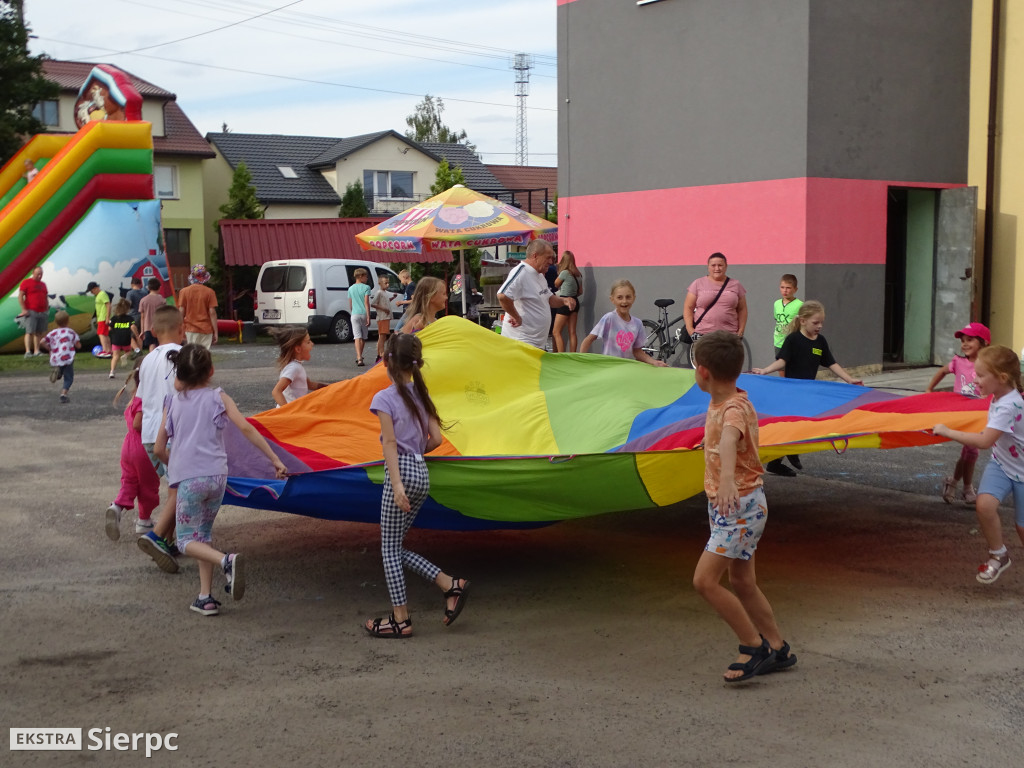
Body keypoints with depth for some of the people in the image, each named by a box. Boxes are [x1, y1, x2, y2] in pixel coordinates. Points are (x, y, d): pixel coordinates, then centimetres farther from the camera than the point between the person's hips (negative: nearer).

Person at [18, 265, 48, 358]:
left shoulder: (43, 284, 18)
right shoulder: (26, 282, -1)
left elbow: (46, 298, 24)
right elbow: (20, 296, -6)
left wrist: (47, 310, 15)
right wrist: (24, 309, -13)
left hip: (42, 312, 6)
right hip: (31, 312, -6)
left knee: (39, 333, 5)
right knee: (30, 331, -13)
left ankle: (36, 351, 9)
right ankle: (28, 351, -18)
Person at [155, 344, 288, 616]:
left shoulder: (173, 402, 9)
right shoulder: (218, 397, 6)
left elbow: (158, 449, 10)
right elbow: (246, 428, -5)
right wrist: (275, 460, -4)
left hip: (188, 478, -2)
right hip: (217, 475, 2)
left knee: (186, 541, 4)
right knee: (203, 535, 18)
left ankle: (226, 561, -24)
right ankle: (205, 597, 13)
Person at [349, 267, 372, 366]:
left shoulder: (351, 288, 8)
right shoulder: (366, 287, -4)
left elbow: (350, 304, 13)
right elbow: (366, 302, -11)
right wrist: (368, 316, -12)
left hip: (355, 314, 2)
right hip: (364, 314, -2)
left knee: (357, 337, -6)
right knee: (364, 337, 14)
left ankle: (359, 358, -21)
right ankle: (359, 357, 26)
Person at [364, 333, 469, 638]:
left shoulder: (384, 398, -7)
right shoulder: (421, 395, 12)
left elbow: (390, 443, -15)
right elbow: (435, 439, 8)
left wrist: (397, 483, -20)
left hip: (402, 472, -7)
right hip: (422, 473, 7)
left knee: (390, 548, 2)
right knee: (396, 546, 16)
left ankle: (400, 619, 4)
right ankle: (450, 584, 8)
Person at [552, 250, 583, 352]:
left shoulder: (564, 273, -15)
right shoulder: (578, 275, 7)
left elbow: (556, 284, 1)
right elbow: (580, 292, 14)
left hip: (565, 304, -8)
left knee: (556, 332, -2)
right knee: (572, 332, 8)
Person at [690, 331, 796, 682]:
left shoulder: (734, 409, -24)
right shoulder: (718, 403, 6)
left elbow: (729, 440, -47)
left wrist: (727, 479, -66)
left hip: (740, 506, -10)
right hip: (729, 505, 10)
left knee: (705, 580, -13)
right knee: (742, 582, 17)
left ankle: (754, 646, 0)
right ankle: (777, 649, 29)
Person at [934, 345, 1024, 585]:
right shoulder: (999, 396, -5)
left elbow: (984, 441, -35)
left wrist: (947, 432, -28)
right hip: (1001, 464, 6)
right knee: (984, 504, -20)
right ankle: (998, 555, 0)